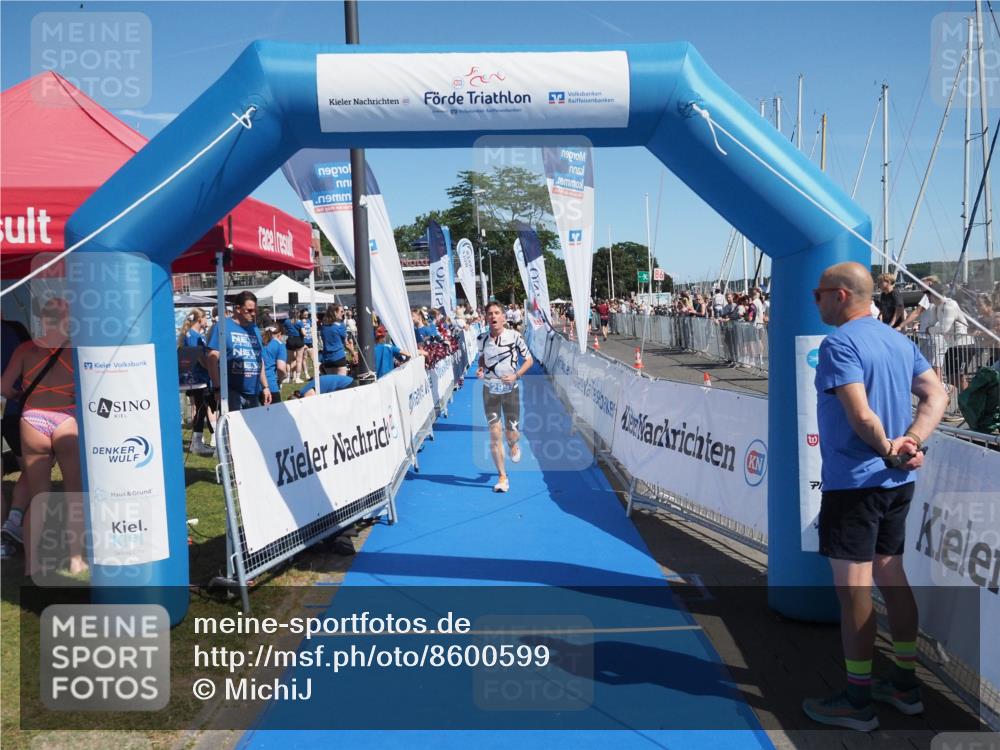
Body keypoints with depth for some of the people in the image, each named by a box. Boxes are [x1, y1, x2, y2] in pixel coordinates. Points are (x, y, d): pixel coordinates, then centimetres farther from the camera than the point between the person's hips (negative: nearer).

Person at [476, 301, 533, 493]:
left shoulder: (514, 336, -11)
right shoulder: (482, 338, -3)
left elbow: (528, 360, -2)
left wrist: (516, 376, -17)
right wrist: (480, 369, -5)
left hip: (511, 390, -1)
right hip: (490, 391, 1)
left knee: (511, 434, 3)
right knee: (495, 434, -4)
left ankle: (514, 445, 44)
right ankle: (502, 477, 6)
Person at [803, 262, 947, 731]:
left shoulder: (839, 343, -15)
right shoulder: (899, 340, 10)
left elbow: (861, 415, -24)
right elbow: (936, 396, 5)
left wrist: (887, 450, -8)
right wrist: (910, 443, -6)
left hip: (854, 482, -9)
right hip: (897, 482, 9)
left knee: (853, 588, 0)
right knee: (890, 577, 18)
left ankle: (857, 703, 9)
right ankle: (905, 685, 29)